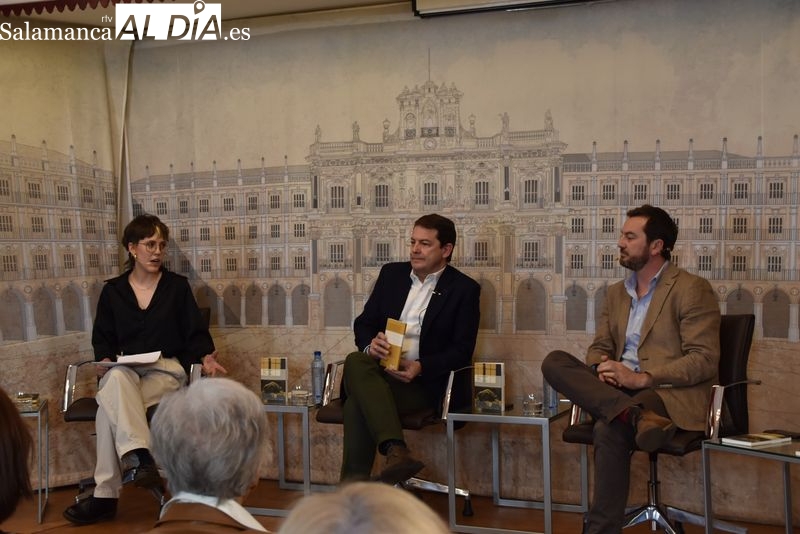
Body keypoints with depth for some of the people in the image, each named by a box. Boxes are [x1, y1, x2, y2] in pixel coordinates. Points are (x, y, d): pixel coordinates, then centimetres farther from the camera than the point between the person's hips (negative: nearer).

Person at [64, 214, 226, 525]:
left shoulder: (177, 286, 8)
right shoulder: (113, 291, 13)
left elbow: (195, 333, 5)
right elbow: (102, 337, 16)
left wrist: (206, 358, -15)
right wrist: (105, 359, -6)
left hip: (167, 371, -2)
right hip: (123, 372, 2)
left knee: (110, 406, -31)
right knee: (117, 377, -38)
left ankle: (105, 496, -32)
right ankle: (139, 457, -49)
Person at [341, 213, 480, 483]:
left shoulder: (464, 289, 4)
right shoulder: (392, 273, 18)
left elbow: (462, 350, -2)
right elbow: (363, 322, 18)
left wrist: (420, 367, -20)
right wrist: (370, 344, -8)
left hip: (422, 382, -4)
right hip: (379, 369, 4)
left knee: (358, 402, -33)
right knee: (355, 361, -35)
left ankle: (354, 482, -28)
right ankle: (396, 451, -48)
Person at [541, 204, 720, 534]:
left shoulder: (692, 289, -4)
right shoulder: (616, 293, 19)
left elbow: (704, 361, -11)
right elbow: (599, 348, 20)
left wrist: (641, 378, -21)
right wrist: (602, 367, -7)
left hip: (671, 394, -7)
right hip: (620, 388, 7)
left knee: (609, 429, -36)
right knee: (554, 362, -18)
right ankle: (635, 415, -35)